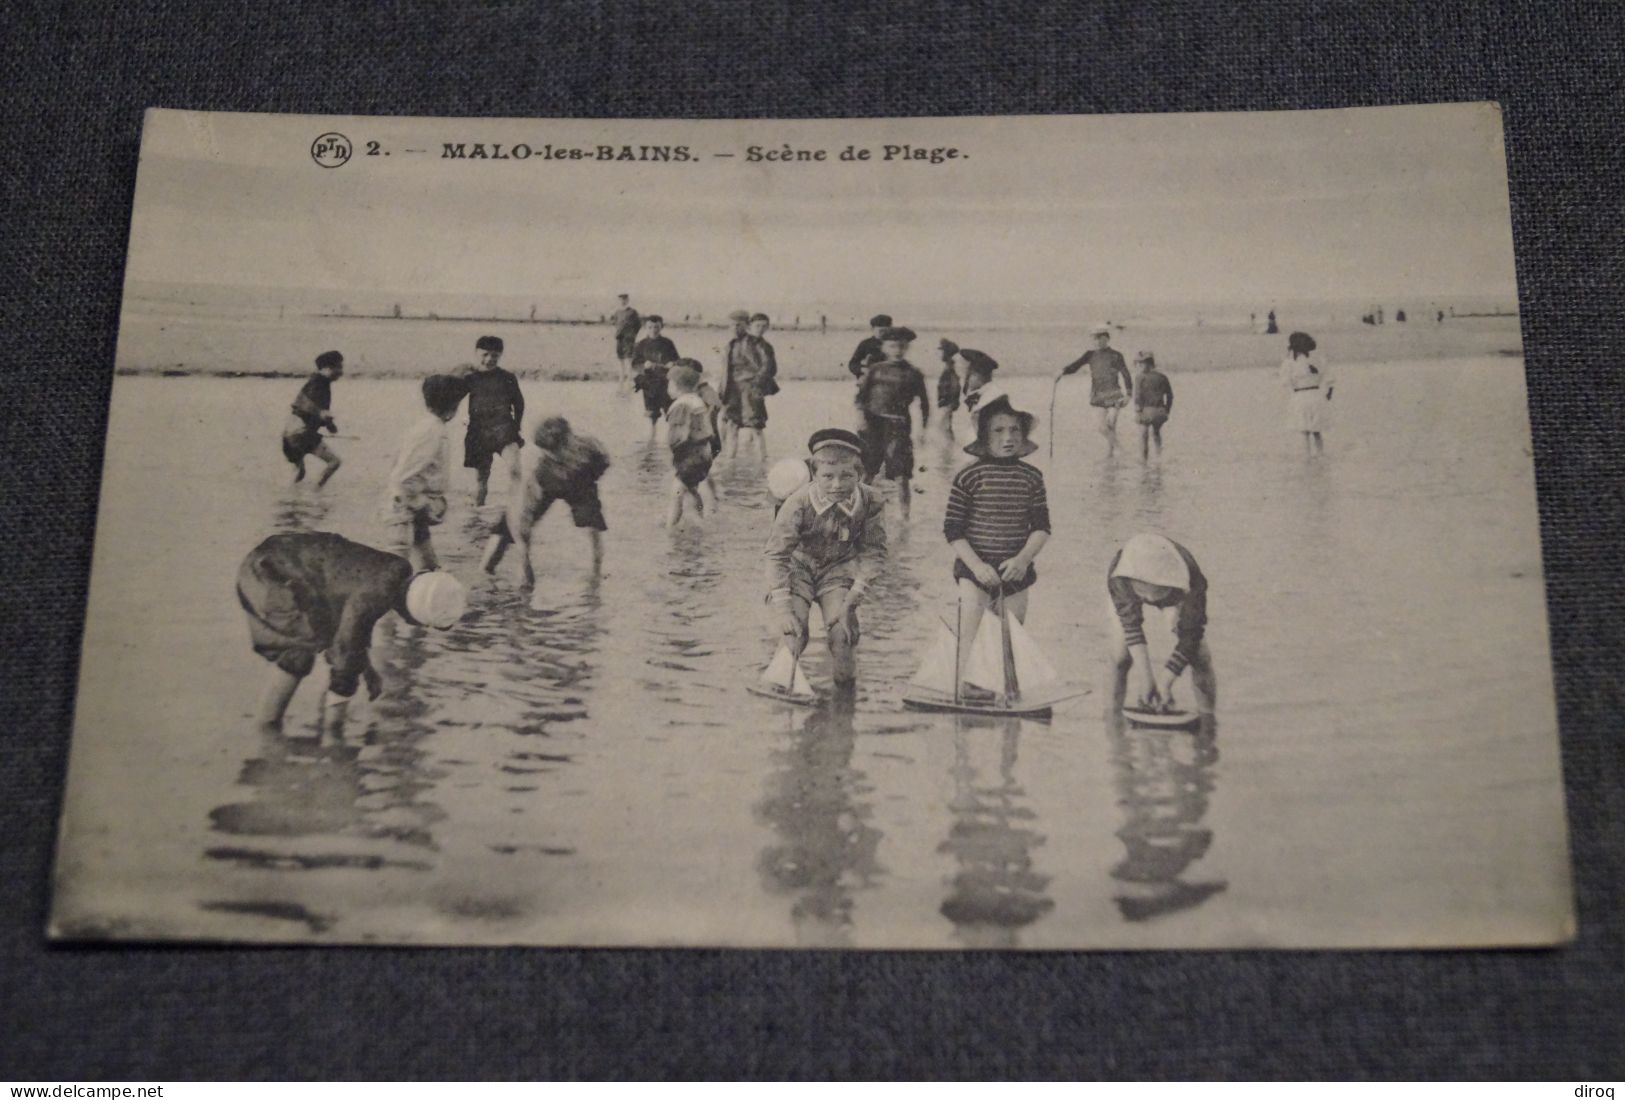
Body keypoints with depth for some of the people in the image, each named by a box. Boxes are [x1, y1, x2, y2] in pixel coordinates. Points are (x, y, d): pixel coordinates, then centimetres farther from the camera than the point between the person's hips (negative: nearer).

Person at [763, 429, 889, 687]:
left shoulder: (872, 502, -21)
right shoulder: (798, 504, -28)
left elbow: (874, 554, -11)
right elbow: (776, 555, -23)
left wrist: (850, 601, -18)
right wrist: (783, 608, -29)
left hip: (839, 571, 1)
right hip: (798, 568, -1)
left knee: (843, 630, -17)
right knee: (794, 633, -16)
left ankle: (846, 679, 13)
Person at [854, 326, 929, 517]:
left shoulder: (912, 373, 3)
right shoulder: (875, 369, 7)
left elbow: (923, 402, 7)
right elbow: (861, 393, 7)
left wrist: (923, 428, 2)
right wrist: (861, 415, -6)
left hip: (899, 424, -2)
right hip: (873, 422, 2)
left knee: (900, 473, -6)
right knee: (867, 469, 6)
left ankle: (903, 513, 1)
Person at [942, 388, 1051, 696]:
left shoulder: (1031, 477, 4)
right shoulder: (969, 477, -6)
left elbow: (1041, 526, 4)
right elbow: (952, 529, -6)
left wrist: (1023, 559, -11)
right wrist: (976, 565, -14)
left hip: (1015, 569, 3)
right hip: (975, 567, -3)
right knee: (971, 632, -11)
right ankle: (967, 682, -3)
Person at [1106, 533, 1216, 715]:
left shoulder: (1193, 582, -43)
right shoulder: (1119, 578, -43)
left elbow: (1189, 634, -34)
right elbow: (1130, 624, -34)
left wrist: (1165, 682, -37)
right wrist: (1146, 677, -38)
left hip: (1179, 595, 0)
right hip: (1128, 594, 0)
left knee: (1199, 656, -10)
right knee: (1120, 656, -13)